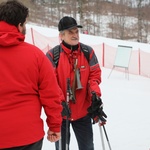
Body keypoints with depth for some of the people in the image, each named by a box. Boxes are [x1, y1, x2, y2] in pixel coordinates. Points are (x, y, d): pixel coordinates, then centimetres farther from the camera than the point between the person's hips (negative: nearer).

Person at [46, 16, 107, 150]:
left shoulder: (88, 52, -3)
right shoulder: (52, 55, -11)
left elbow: (95, 75, 0)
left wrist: (95, 94, -16)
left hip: (83, 111, 2)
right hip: (60, 112, -2)